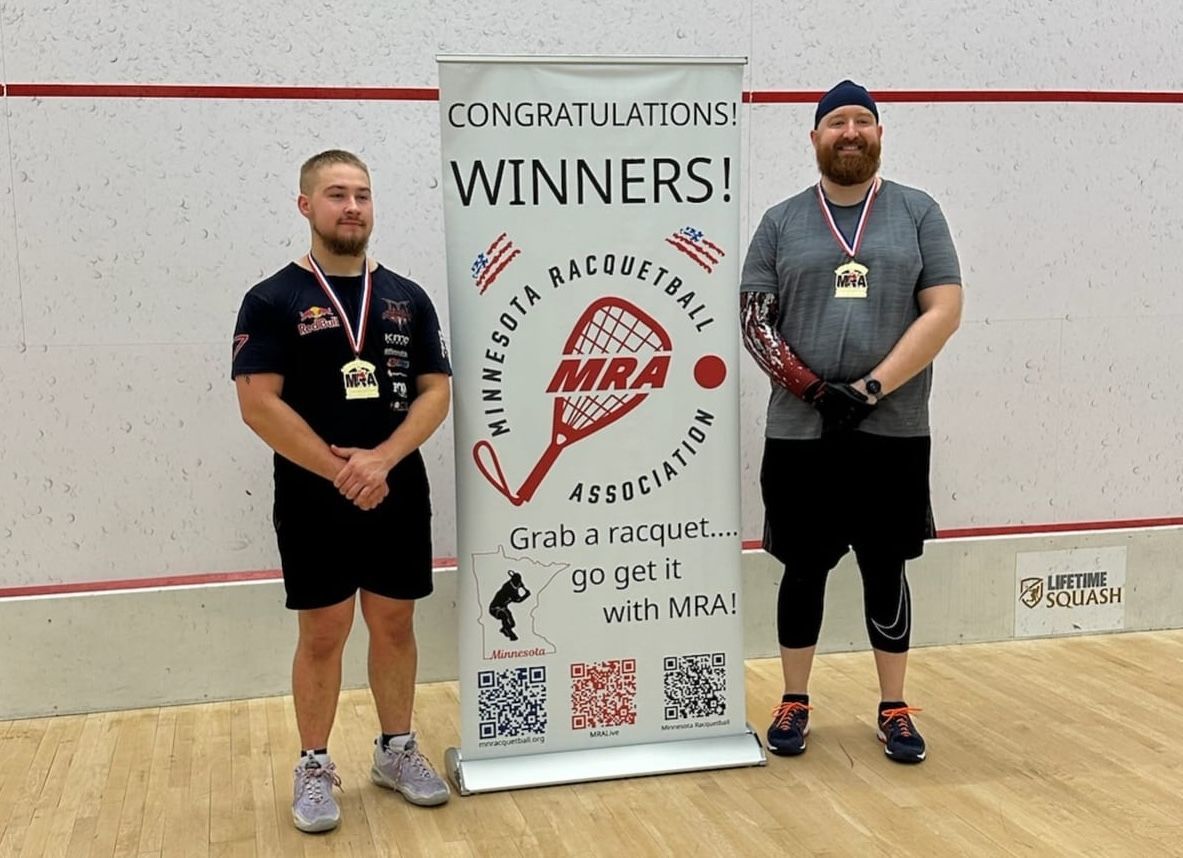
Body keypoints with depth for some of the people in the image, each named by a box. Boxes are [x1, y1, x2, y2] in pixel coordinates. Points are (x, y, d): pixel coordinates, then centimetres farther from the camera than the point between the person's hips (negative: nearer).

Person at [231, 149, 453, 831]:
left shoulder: (408, 298, 7)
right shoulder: (274, 300, -4)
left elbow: (436, 391, 2)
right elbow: (259, 404, -11)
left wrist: (381, 460, -13)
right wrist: (339, 470, -15)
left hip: (400, 496, 3)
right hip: (313, 502, -3)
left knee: (395, 625, 12)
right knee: (322, 634, 4)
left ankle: (397, 750, 27)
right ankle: (315, 768, 19)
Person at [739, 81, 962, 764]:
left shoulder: (918, 213, 4)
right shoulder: (782, 222, 7)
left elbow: (943, 311, -4)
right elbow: (754, 319, 2)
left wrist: (870, 388, -14)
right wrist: (815, 390, -12)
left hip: (894, 434, 0)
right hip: (799, 435, 1)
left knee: (886, 572, 8)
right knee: (803, 570, 9)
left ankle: (894, 709, 21)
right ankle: (795, 702, 23)